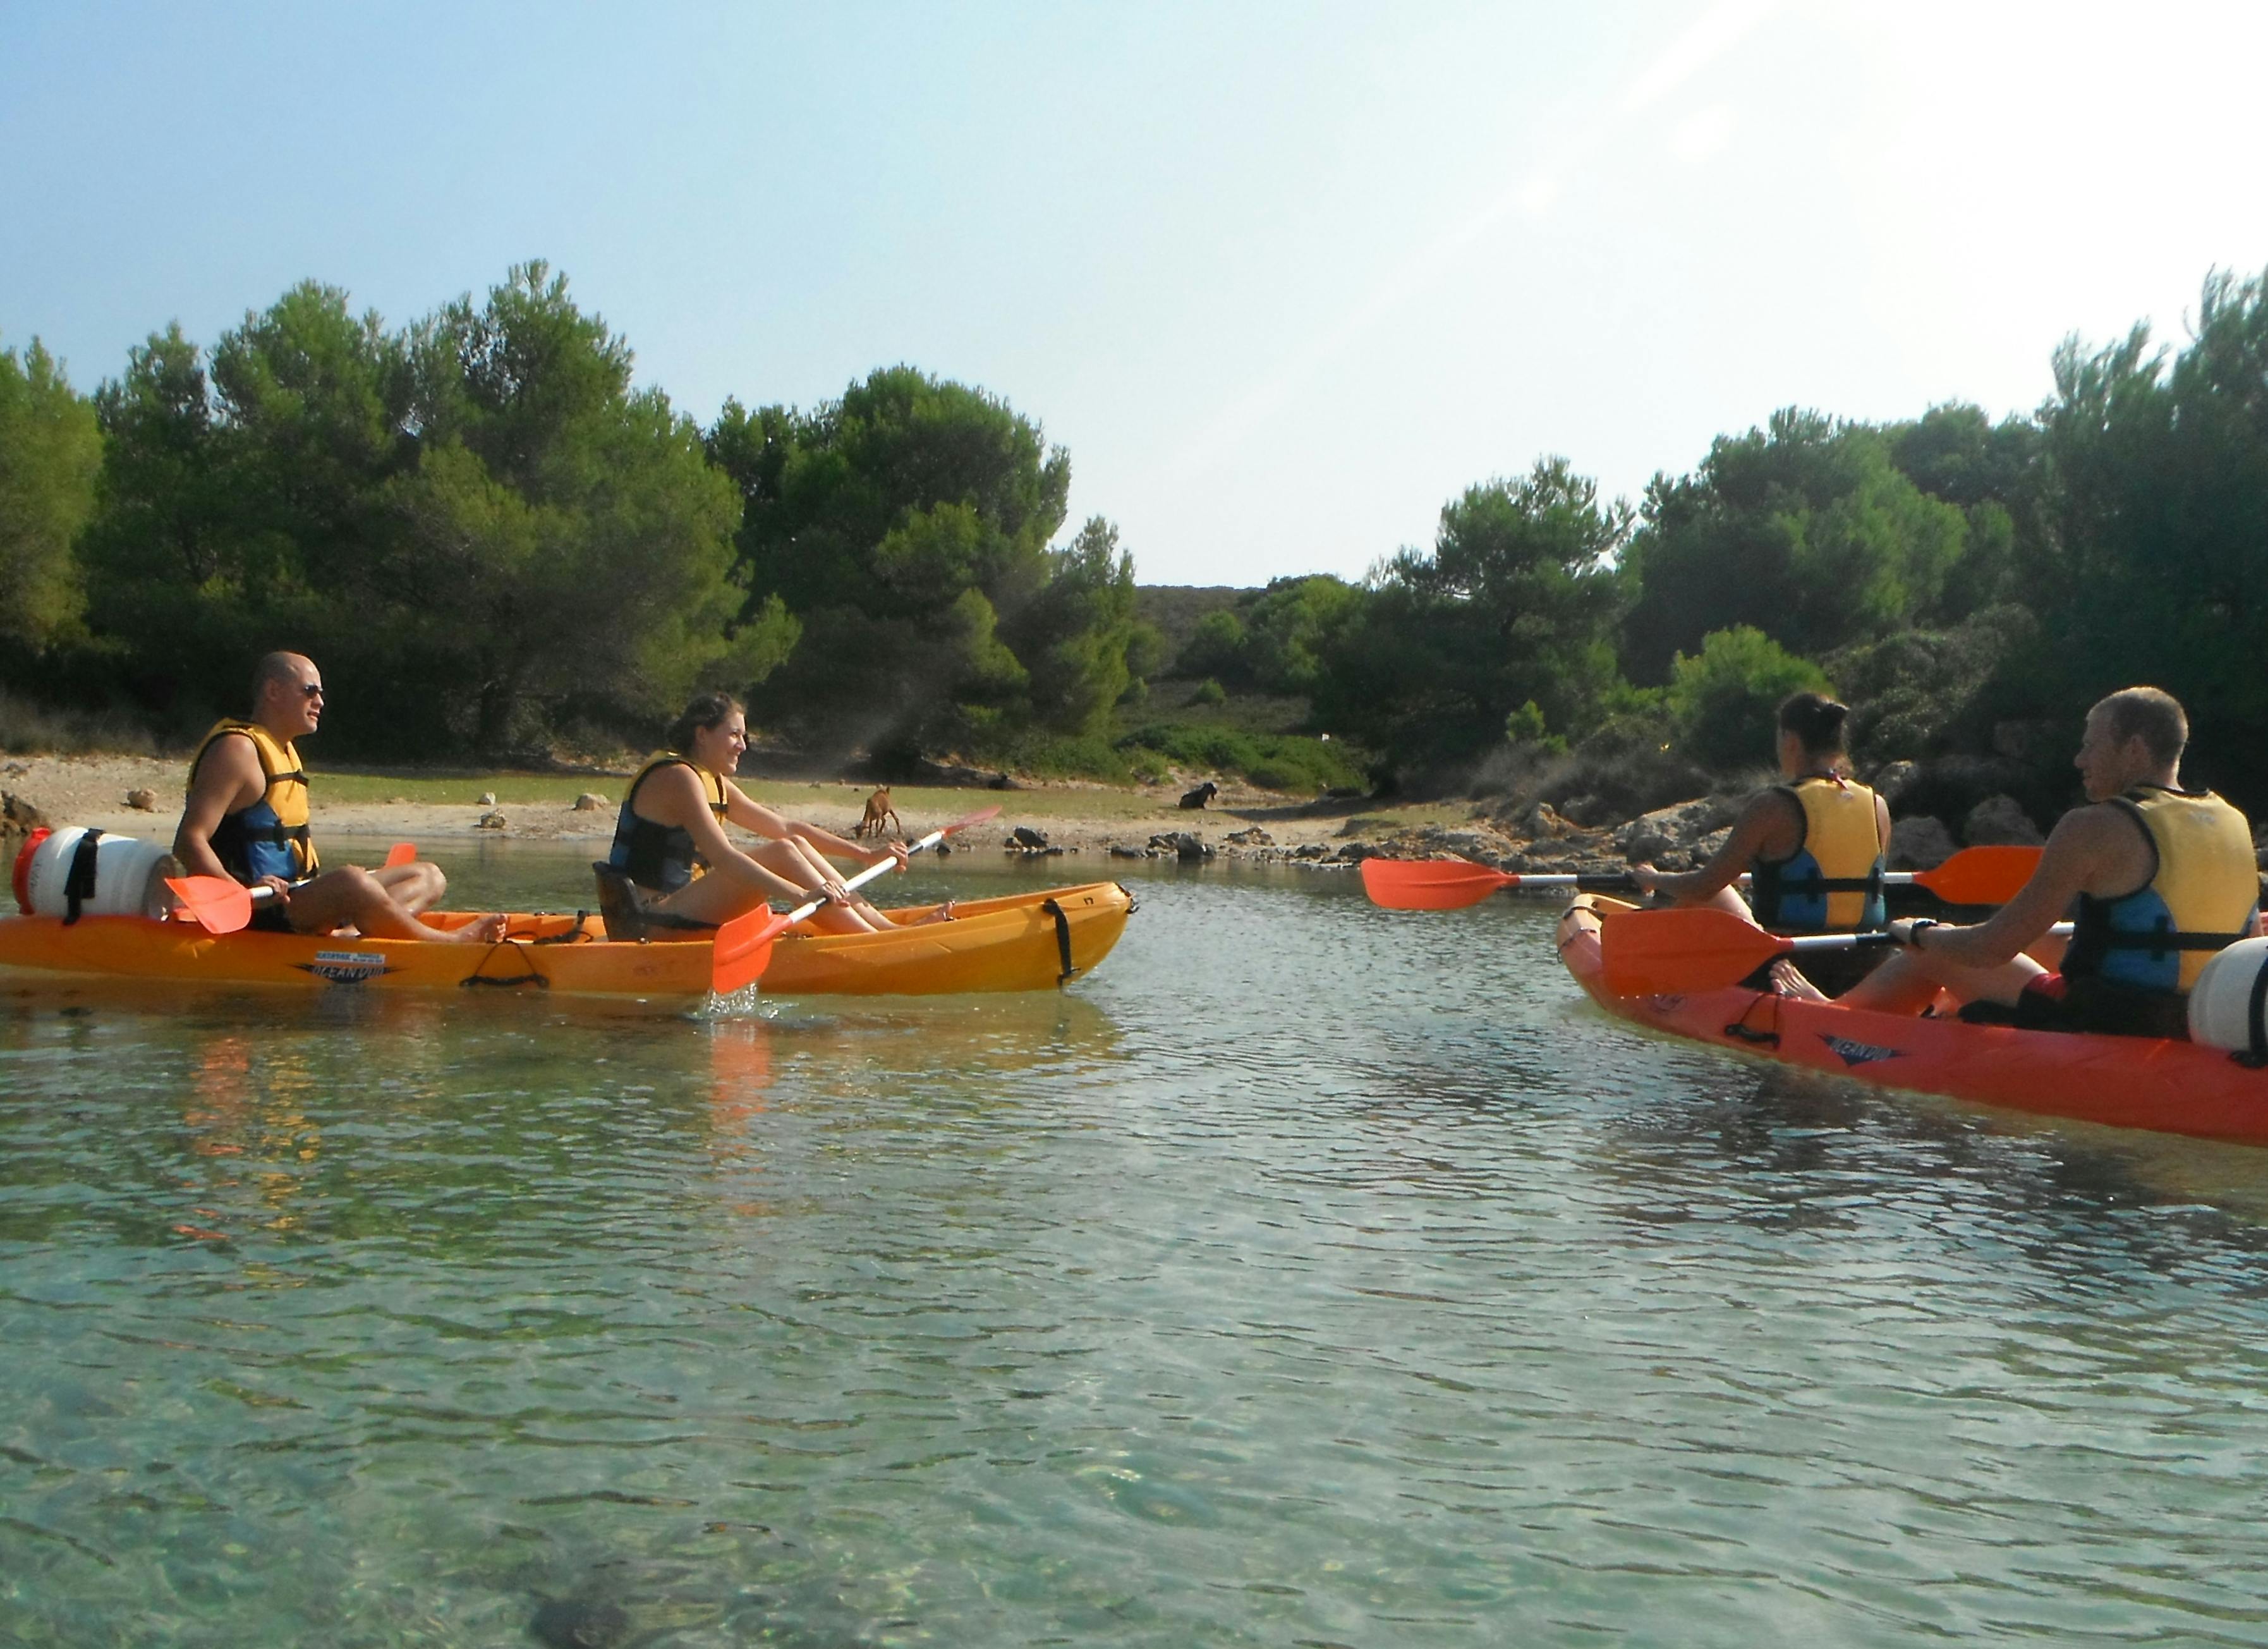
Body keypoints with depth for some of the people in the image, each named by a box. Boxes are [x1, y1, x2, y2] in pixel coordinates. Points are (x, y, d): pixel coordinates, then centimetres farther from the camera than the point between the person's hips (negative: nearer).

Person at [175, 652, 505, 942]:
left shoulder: (284, 750, 19)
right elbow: (189, 842, -20)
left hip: (294, 896, 11)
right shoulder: (237, 750, -11)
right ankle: (447, 942, -21)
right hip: (256, 915, -10)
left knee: (428, 877, 5)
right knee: (352, 882, -38)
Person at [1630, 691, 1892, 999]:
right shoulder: (1878, 807, 2)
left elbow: (1703, 888, -10)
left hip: (1784, 970, -6)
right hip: (1864, 977, 6)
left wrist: (1654, 879, 12)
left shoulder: (1773, 807, -14)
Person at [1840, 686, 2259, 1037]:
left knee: (1929, 954, 10)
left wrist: (1919, 933, 4)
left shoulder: (2095, 827, -17)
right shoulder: (2235, 824, 4)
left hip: (2097, 1033, -7)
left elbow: (1993, 948, -16)